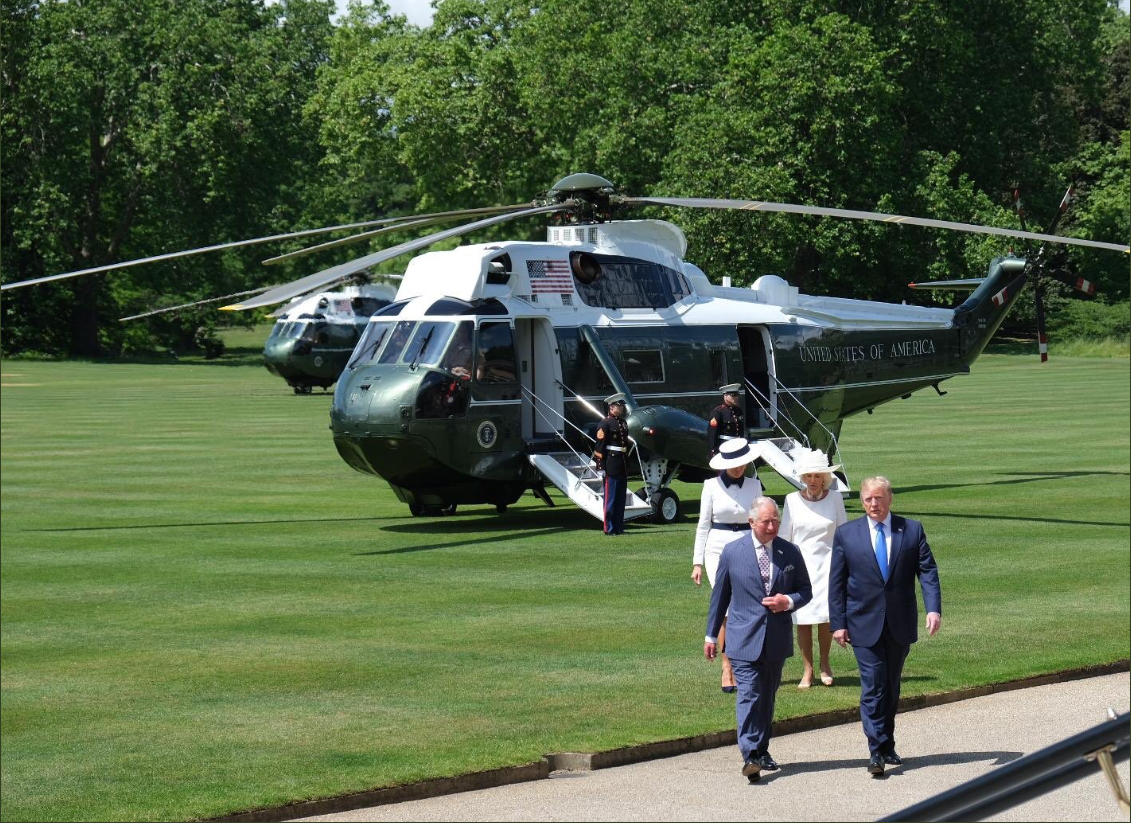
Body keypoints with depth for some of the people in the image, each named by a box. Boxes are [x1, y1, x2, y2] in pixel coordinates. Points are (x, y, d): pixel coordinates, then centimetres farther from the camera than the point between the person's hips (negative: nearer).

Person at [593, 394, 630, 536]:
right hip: (611, 466, -8)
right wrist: (601, 467, -17)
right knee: (610, 498, -3)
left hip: (623, 467, 8)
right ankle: (609, 528, 1)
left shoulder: (623, 423, 15)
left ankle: (619, 527, 17)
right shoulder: (605, 423, -10)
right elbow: (599, 446, -13)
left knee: (621, 498, 11)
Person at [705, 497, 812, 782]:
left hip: (778, 639, 3)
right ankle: (750, 756, -21)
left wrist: (789, 601, -11)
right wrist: (711, 635, 9)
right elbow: (720, 595, 7)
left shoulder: (790, 553, 4)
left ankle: (762, 750, 25)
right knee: (749, 695, -13)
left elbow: (806, 591, 12)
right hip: (745, 638, -3)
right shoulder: (733, 552, -1)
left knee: (767, 697, 12)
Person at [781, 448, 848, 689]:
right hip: (800, 564, 0)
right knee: (802, 620, -2)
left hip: (827, 563, 0)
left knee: (825, 617, -8)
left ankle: (824, 664, 15)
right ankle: (807, 670, 9)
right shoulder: (792, 501, 1)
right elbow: (784, 537, 7)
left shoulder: (835, 499, 2)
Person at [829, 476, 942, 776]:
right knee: (873, 687, -8)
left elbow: (927, 571, -1)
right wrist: (837, 623, -3)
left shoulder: (912, 530, 3)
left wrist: (933, 608, -15)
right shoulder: (847, 534, 1)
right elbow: (836, 582, 2)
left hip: (900, 624, 2)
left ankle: (887, 747, 22)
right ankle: (877, 751, -8)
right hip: (865, 625, -2)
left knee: (891, 687, 11)